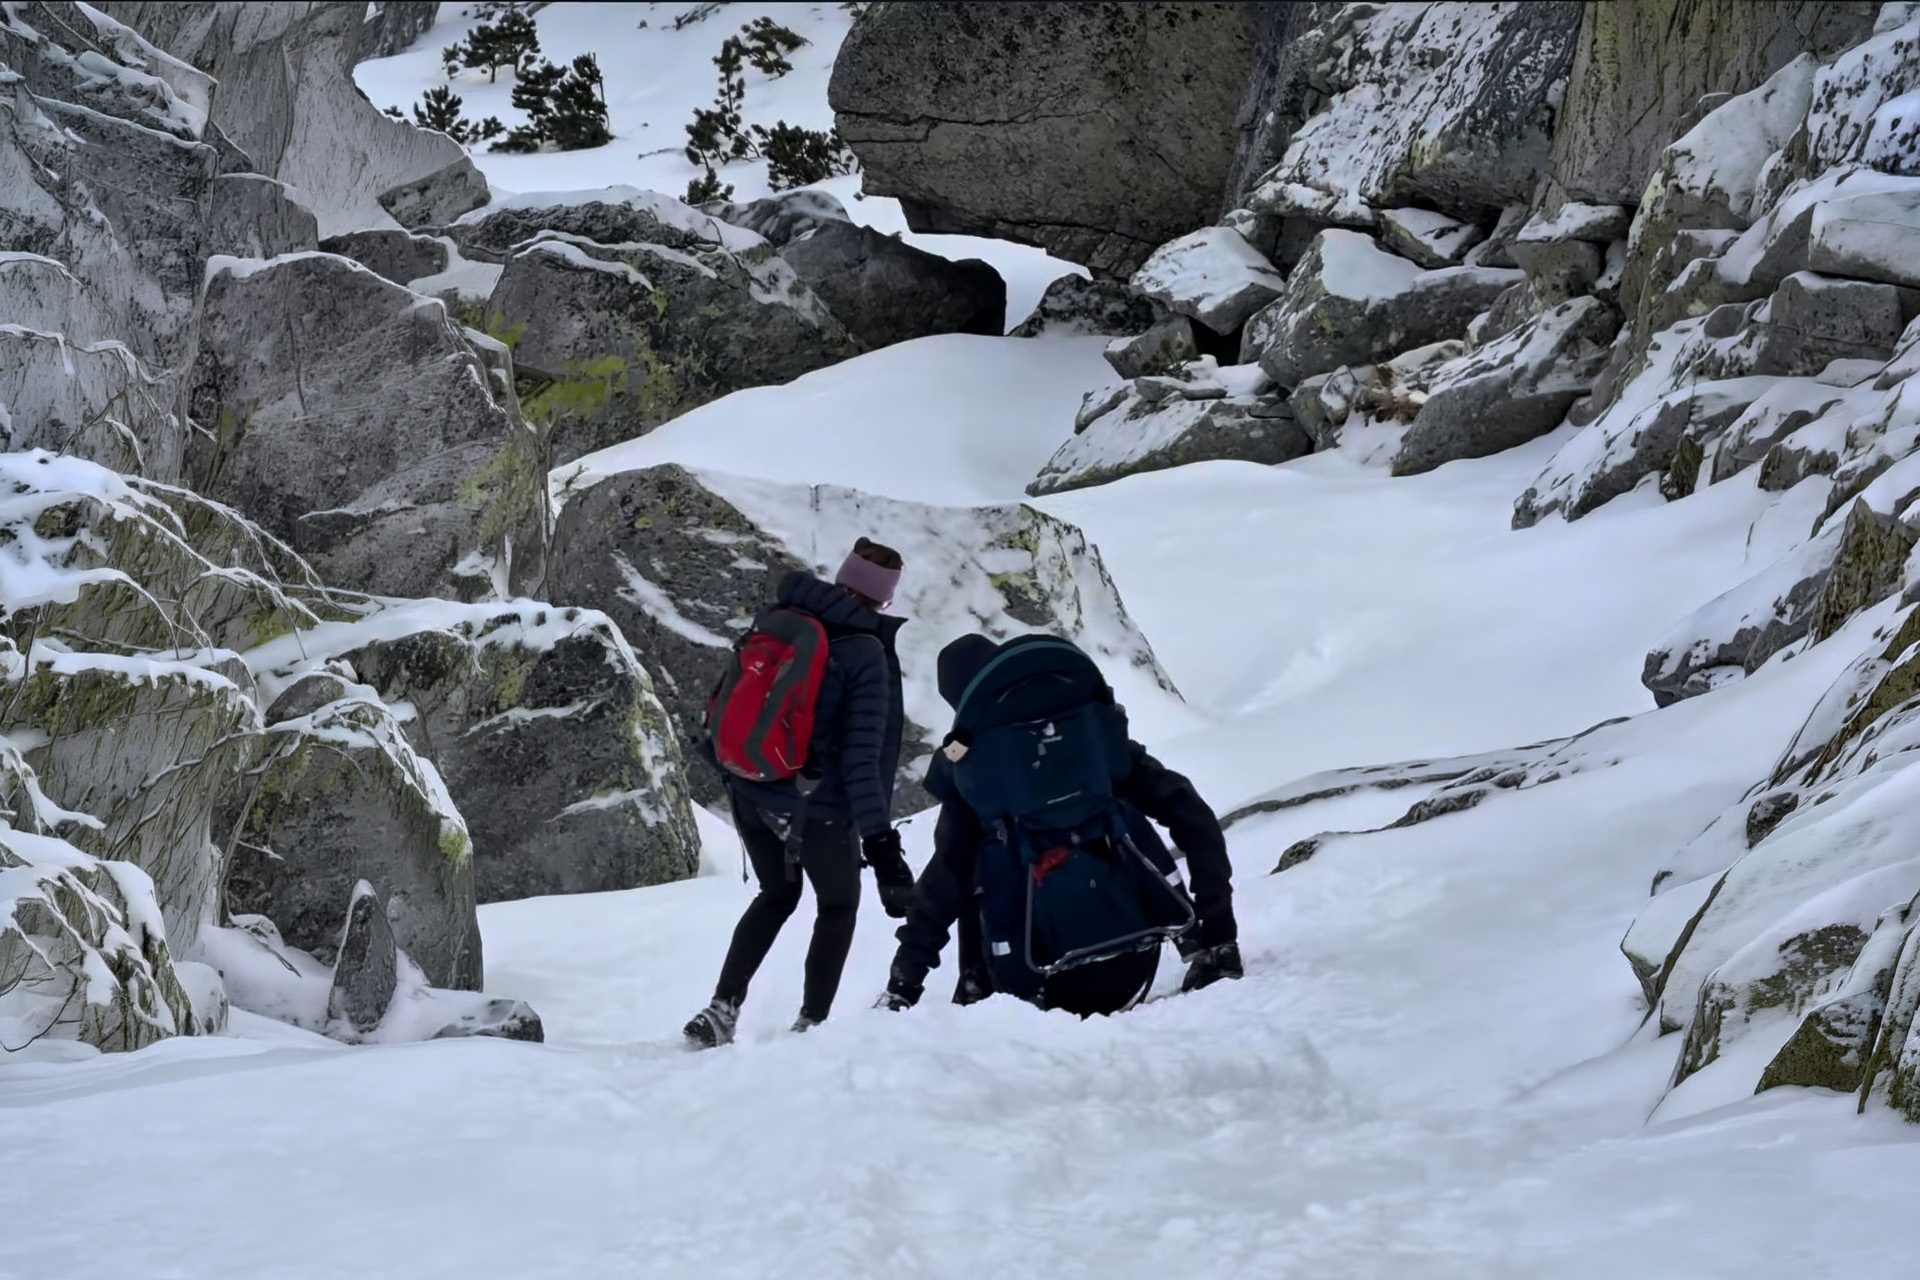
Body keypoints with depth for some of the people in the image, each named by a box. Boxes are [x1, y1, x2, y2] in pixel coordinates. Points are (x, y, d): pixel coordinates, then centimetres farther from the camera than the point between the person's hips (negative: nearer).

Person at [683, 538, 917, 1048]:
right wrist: (879, 838, -18)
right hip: (816, 806, -5)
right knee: (838, 906, 20)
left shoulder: (776, 617, 0)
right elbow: (864, 755, -20)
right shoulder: (866, 654, -16)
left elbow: (727, 692, 12)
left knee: (776, 895, 26)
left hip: (749, 790, 5)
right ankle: (811, 1024, 16)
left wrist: (717, 758, 29)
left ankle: (720, 1010, 16)